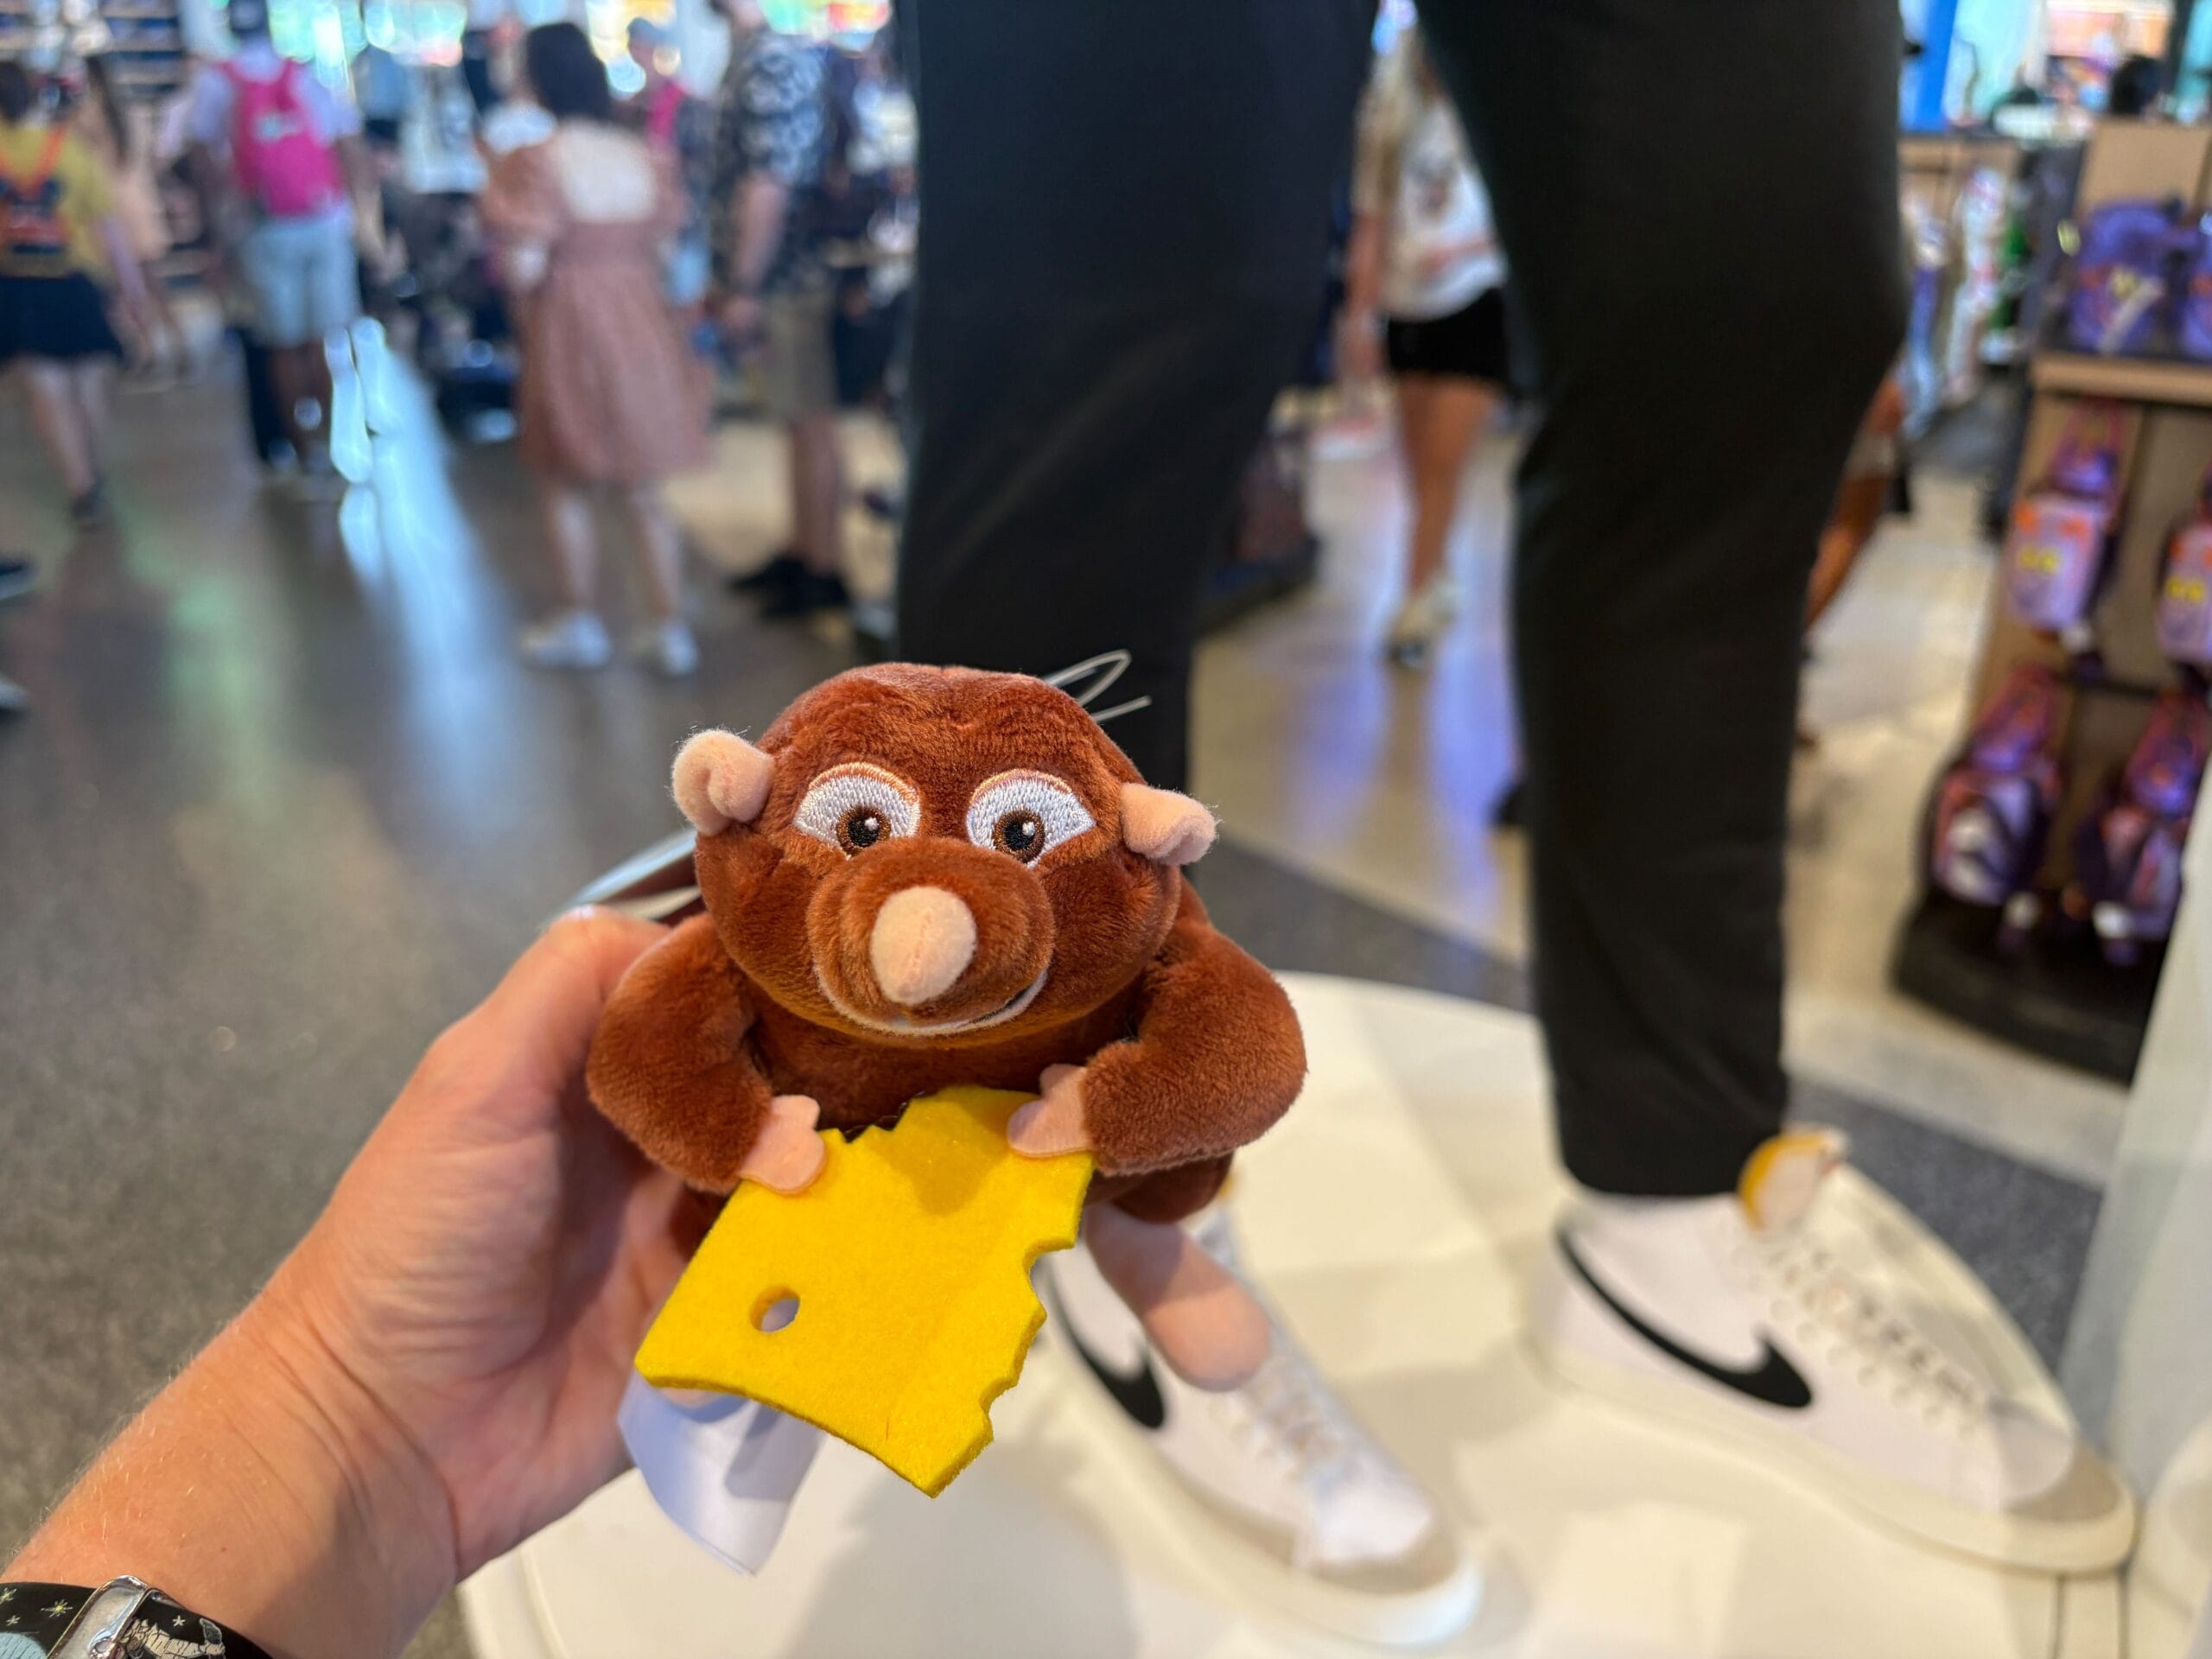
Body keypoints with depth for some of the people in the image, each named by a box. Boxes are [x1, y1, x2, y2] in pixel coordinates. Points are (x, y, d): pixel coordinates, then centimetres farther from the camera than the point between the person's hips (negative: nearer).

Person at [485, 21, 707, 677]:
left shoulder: (536, 162, -14)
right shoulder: (645, 158, -1)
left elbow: (525, 271, -17)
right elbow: (663, 252, 4)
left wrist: (505, 254, 3)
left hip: (568, 334, -4)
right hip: (642, 330, 4)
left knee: (563, 487, 13)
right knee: (644, 490, 13)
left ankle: (581, 625, 19)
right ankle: (670, 628, 14)